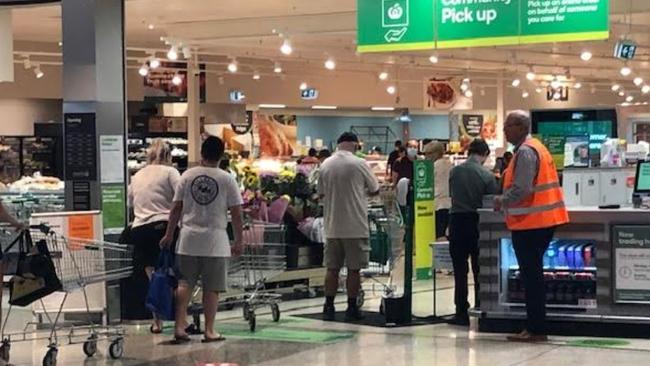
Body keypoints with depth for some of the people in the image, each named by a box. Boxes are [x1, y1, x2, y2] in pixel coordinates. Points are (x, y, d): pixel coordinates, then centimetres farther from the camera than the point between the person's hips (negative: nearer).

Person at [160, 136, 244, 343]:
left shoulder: (187, 176, 3)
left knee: (184, 284, 8)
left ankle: (179, 327, 3)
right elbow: (236, 213, -4)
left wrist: (169, 235, 14)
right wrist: (239, 241, 6)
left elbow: (176, 208, 4)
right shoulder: (227, 180, -4)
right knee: (212, 288, 5)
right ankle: (209, 331, 8)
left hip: (189, 239, 2)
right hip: (215, 241, -2)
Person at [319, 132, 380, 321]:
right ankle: (352, 308, 7)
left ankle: (329, 308, 9)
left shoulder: (325, 165, 3)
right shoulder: (359, 164, -8)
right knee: (354, 269, 3)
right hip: (355, 226, -4)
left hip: (332, 226, 4)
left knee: (332, 268, 9)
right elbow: (375, 190, 3)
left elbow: (321, 193, 11)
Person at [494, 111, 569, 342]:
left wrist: (502, 202, -7)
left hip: (529, 222, -10)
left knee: (531, 275, -5)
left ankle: (536, 330, -2)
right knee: (534, 274, 15)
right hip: (543, 220, 10)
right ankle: (536, 326, 20)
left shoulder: (525, 152, -15)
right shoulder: (536, 147, 17)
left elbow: (521, 189, -23)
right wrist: (506, 201, 14)